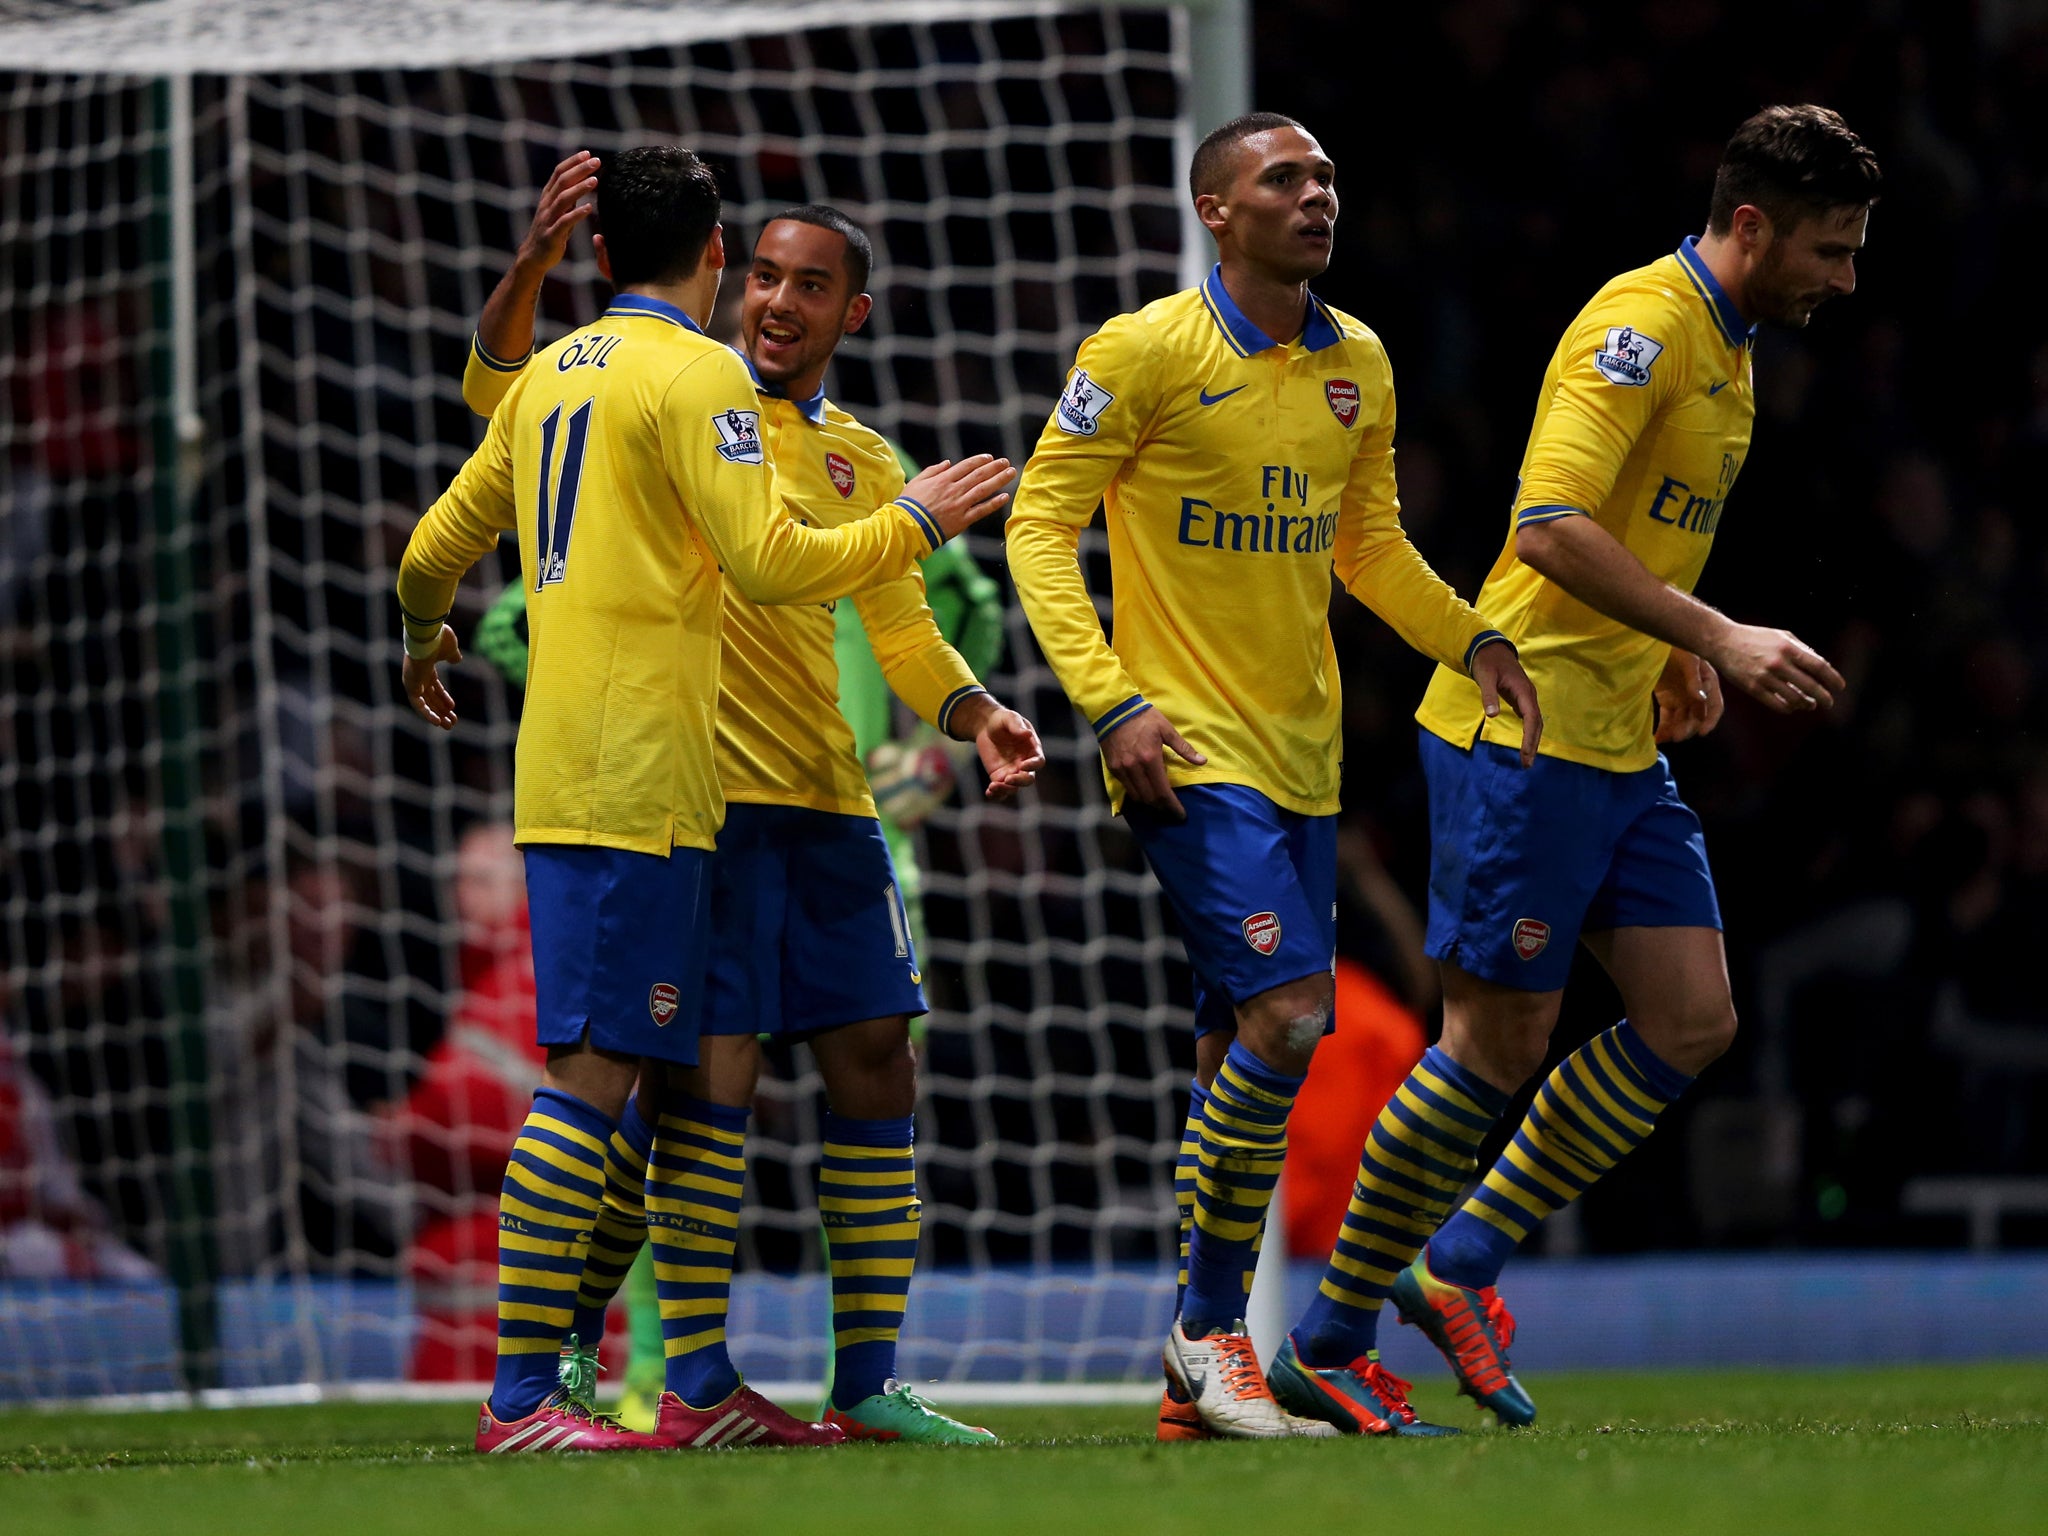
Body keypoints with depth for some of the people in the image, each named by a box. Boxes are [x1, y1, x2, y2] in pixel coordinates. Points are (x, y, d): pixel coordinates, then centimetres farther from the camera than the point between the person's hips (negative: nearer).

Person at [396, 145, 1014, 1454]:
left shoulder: (551, 374, 17)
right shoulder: (696, 374, -7)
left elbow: (437, 550, 25)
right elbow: (770, 562, -15)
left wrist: (426, 642, 46)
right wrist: (915, 521, 0)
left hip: (571, 771, 9)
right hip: (637, 777, -9)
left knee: (689, 1075, 11)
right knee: (595, 1072, -11)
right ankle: (522, 1395, -15)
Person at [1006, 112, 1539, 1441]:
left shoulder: (1358, 364, 10)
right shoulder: (1145, 352, -9)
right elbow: (1043, 524, -8)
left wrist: (1474, 641, 6)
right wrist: (1109, 701, -18)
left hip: (1304, 753, 7)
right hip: (1190, 750, -7)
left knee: (1243, 1055, 8)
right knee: (1286, 1011, -19)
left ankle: (1198, 1375, 15)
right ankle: (1212, 1329, -7)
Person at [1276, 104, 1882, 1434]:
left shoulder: (1725, 348, 15)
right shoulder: (1643, 325, -16)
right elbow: (1550, 526, -27)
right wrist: (1718, 638, -28)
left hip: (1620, 743, 9)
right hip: (1523, 730, -9)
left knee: (1694, 1022, 3)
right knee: (1499, 1044, -6)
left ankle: (1459, 1264, 12)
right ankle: (1326, 1344, 5)